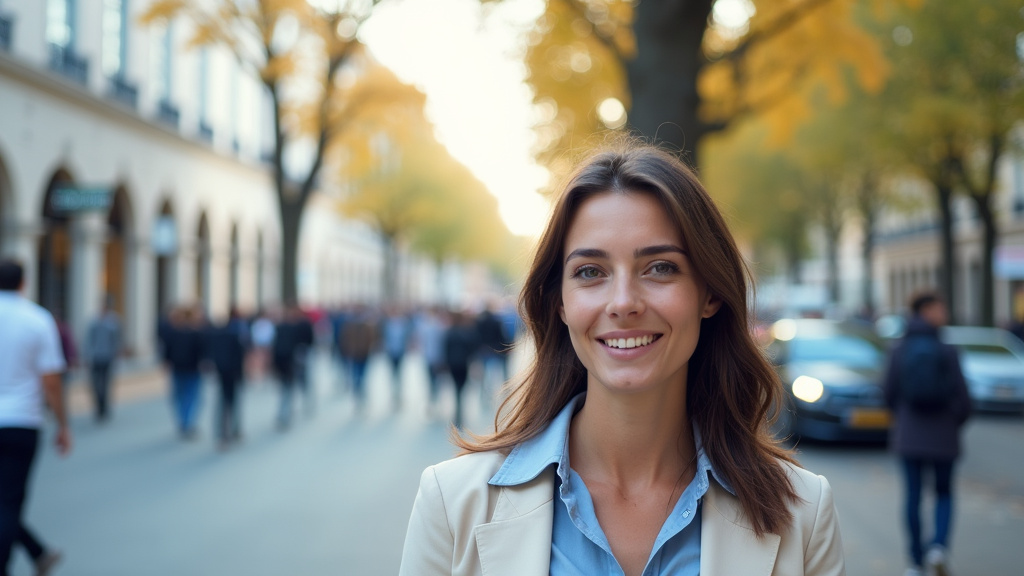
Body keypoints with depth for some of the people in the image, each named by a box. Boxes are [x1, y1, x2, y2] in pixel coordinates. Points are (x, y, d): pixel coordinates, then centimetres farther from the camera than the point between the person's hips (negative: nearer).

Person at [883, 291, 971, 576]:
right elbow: (961, 395, -9)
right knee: (944, 494, 15)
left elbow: (890, 392, 0)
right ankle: (939, 546, -7)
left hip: (909, 435, 1)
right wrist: (956, 422, 11)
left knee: (913, 497, 8)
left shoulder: (899, 351, -4)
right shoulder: (947, 352, -10)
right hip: (943, 437, -1)